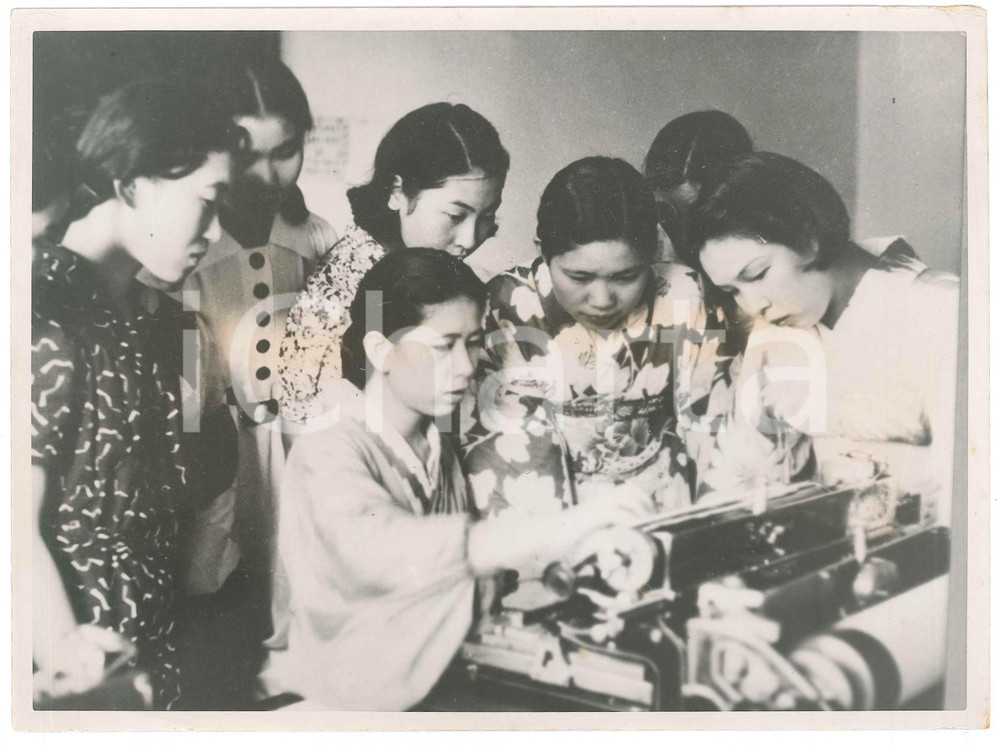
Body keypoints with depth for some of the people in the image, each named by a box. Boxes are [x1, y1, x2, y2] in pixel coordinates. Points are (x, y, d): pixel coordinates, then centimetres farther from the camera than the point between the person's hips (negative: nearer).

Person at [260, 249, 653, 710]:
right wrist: (548, 535, -43)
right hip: (343, 700, -6)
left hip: (437, 681, 6)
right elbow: (377, 548, -35)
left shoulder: (438, 450, 9)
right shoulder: (326, 451, -15)